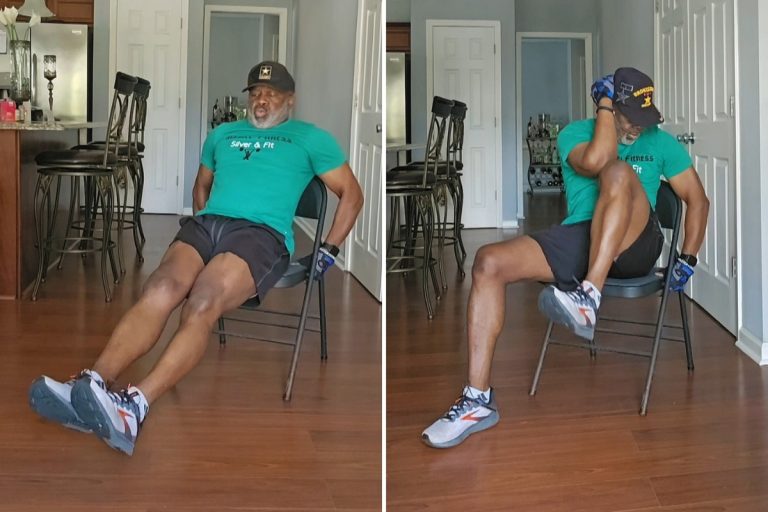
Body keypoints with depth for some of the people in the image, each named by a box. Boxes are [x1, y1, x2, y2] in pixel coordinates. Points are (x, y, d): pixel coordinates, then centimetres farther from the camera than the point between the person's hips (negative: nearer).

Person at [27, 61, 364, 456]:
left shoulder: (309, 138, 18)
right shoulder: (223, 134, 32)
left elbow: (351, 193, 16)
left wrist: (328, 250, 8)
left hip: (262, 232, -4)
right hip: (206, 223, 4)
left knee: (202, 303, -34)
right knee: (160, 290, -30)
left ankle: (134, 407, -50)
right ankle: (91, 386, -46)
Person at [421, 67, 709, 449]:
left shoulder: (660, 142, 16)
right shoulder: (575, 133, 11)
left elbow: (697, 199, 13)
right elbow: (593, 161, -13)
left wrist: (687, 259, 1)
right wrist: (605, 105, -3)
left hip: (633, 245, -1)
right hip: (577, 240, 2)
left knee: (618, 172, -31)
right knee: (489, 262, -22)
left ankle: (589, 300, -41)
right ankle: (478, 399, -23)